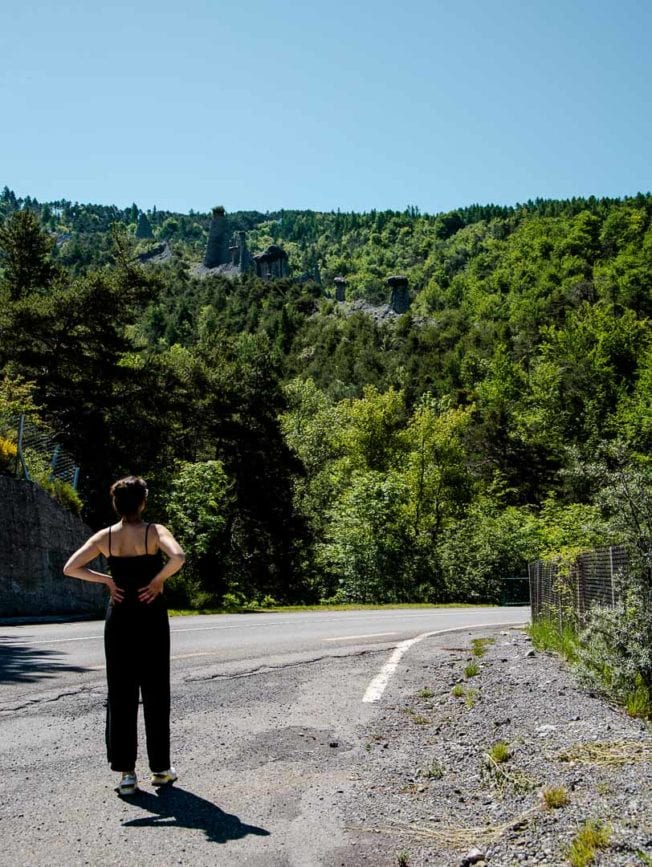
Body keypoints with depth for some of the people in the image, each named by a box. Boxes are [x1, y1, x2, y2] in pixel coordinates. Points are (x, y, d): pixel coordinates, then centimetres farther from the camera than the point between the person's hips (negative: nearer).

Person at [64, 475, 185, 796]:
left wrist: (107, 580, 1)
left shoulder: (105, 536, 1)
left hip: (118, 617, 3)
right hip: (151, 616, -2)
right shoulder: (154, 531, -9)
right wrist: (158, 579, -12)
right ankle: (160, 768, 16)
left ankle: (125, 772, 8)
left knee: (120, 694, 8)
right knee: (155, 694, 8)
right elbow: (177, 557, -27)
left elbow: (70, 568, -4)